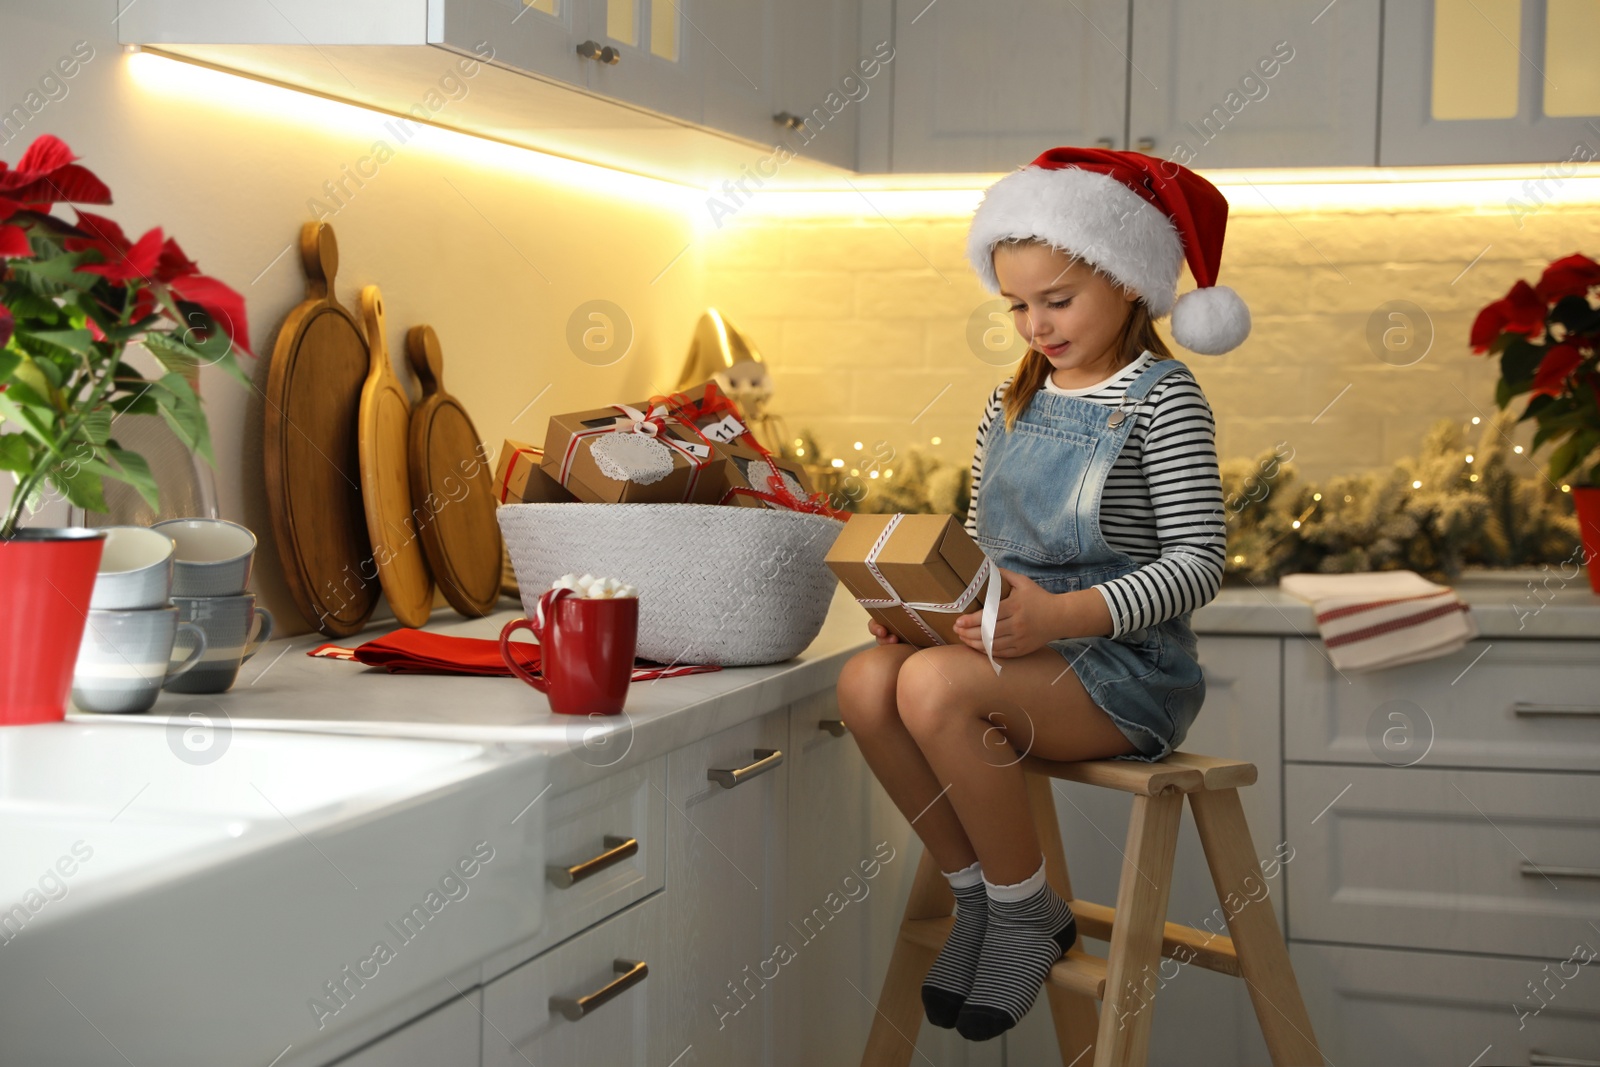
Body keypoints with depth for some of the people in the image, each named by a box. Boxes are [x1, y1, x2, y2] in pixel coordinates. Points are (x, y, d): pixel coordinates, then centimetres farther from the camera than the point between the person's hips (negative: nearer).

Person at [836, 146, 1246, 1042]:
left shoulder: (1163, 399, -7)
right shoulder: (1013, 402, 16)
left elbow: (1198, 562, -15)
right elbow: (977, 538, 20)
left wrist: (1062, 614, -28)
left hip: (1128, 670, -7)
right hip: (1023, 654, 7)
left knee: (934, 687, -31)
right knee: (866, 683, -21)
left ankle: (1029, 915, -10)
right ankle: (977, 892, -2)